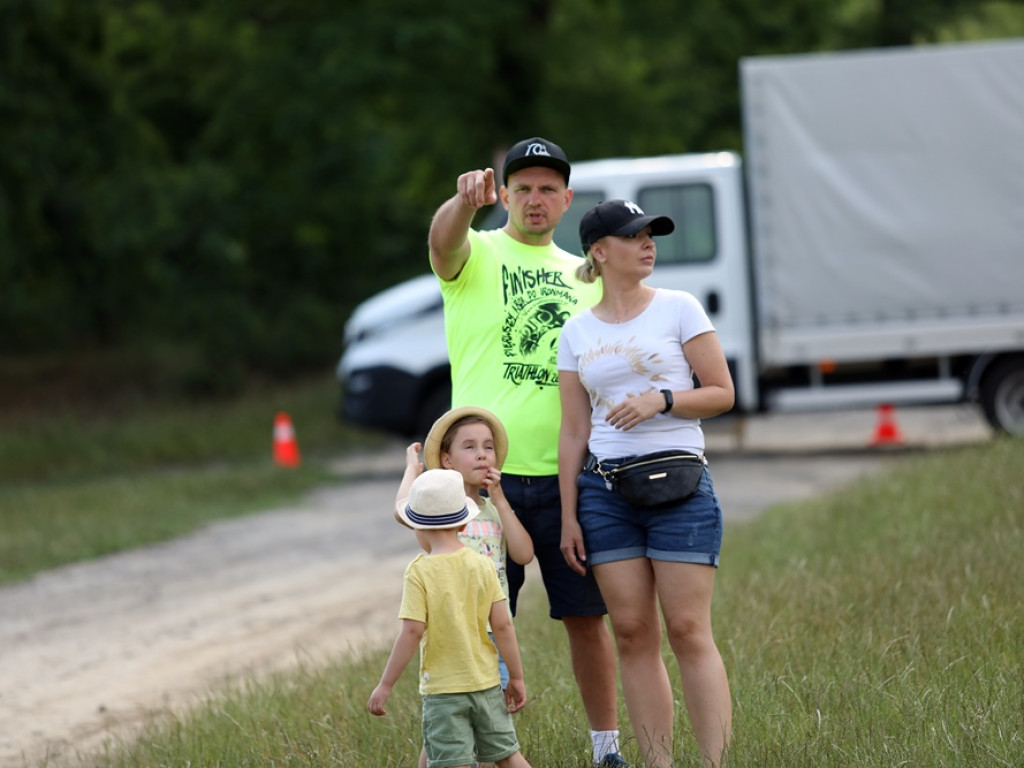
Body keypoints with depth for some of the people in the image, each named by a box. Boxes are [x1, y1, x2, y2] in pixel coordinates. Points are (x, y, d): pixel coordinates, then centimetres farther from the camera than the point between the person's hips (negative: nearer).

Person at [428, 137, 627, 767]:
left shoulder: (584, 276, 15)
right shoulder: (478, 255, 2)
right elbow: (444, 242, -23)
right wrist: (466, 200, -46)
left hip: (565, 476, 3)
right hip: (485, 473, -3)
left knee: (586, 615, 5)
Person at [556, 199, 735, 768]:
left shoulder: (679, 309, 3)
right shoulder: (577, 333, 10)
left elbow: (722, 393, 2)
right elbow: (573, 431, 11)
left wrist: (661, 400, -14)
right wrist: (568, 517, 7)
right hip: (605, 490, 3)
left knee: (687, 631, -8)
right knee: (633, 635, 1)